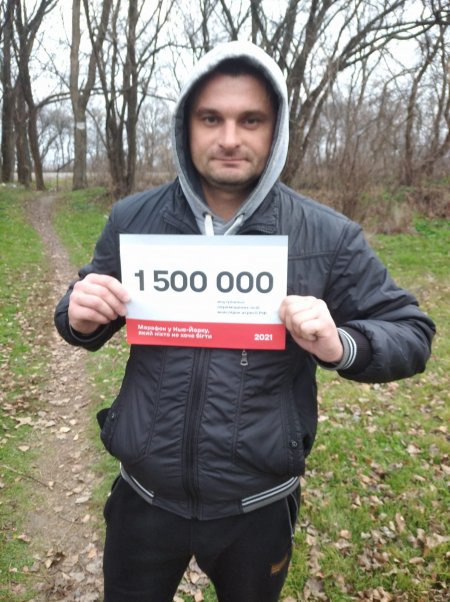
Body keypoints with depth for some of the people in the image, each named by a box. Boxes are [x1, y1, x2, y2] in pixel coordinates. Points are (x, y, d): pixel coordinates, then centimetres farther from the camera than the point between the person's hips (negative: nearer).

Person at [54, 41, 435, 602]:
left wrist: (340, 346, -26)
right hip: (143, 498, 2)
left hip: (258, 508, 0)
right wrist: (81, 318, -18)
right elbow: (84, 322, 6)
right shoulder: (132, 219, -7)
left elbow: (411, 334, -5)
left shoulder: (329, 236, -13)